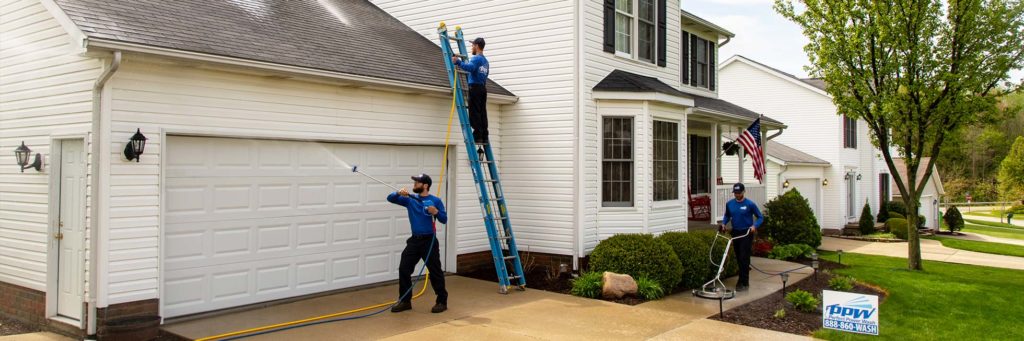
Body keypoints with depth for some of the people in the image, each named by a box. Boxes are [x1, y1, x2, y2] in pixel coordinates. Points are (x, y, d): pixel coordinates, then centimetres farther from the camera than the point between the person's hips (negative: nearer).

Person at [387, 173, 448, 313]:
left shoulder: (435, 201, -4)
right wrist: (399, 193, -15)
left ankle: (442, 301, 12)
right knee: (404, 269, 3)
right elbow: (390, 198, 5)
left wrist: (436, 212, -24)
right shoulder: (410, 200, 7)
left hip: (429, 241, -5)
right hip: (414, 240, 5)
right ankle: (405, 301, 14)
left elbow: (444, 219, -4)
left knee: (435, 271, -1)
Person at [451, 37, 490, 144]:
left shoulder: (476, 58, -9)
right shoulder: (485, 61, 20)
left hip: (475, 87, -9)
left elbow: (470, 67, -28)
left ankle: (477, 136, -11)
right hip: (483, 88, 9)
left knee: (474, 112, -8)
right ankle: (484, 136, 7)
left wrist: (458, 62, -34)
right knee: (482, 113, 8)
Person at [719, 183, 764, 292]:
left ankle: (744, 282, -7)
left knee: (744, 258, -9)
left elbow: (760, 217, -4)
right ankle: (743, 279, 25)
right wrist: (723, 223, 1)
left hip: (746, 234, -5)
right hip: (735, 233, 5)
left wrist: (754, 226, -20)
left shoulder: (750, 204, -10)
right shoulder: (729, 204, 3)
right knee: (739, 258, 11)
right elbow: (727, 216, 19)